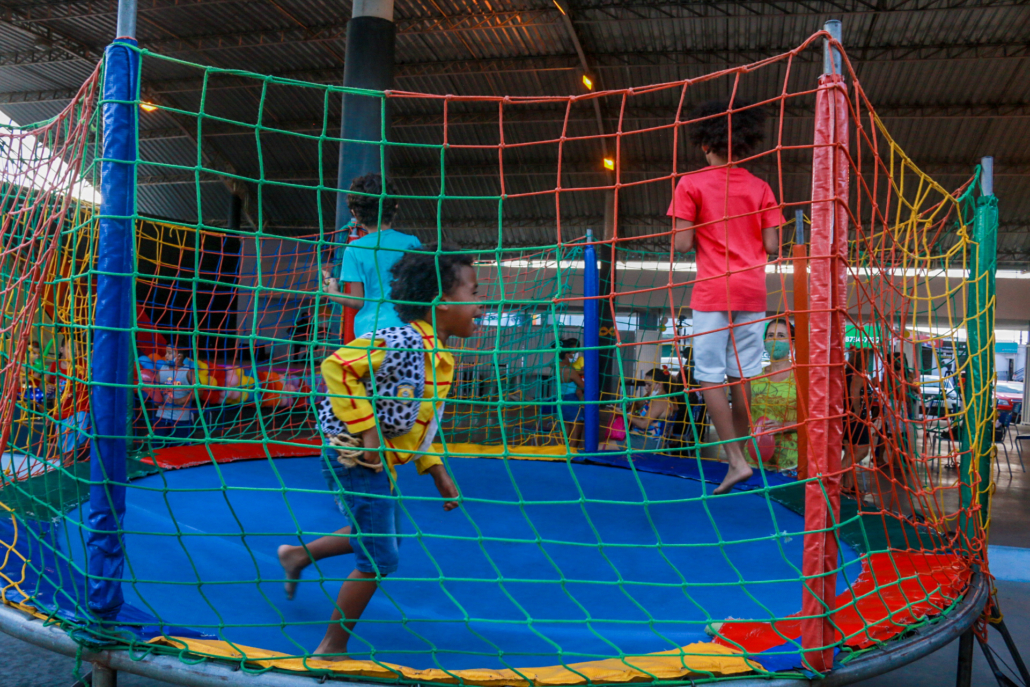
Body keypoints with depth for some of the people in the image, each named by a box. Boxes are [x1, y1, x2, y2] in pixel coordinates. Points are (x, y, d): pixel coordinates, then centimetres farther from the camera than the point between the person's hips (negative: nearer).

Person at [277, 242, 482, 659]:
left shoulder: (438, 356, 5)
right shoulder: (402, 343, -25)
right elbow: (335, 367, -29)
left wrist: (437, 472, 12)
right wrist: (366, 432, -28)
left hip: (381, 464, 10)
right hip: (356, 460, -9)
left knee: (383, 537, 27)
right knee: (378, 561, 0)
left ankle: (297, 555, 45)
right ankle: (331, 649, 19)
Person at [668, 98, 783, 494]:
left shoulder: (691, 184, -2)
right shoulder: (760, 187, 8)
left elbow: (682, 245, -8)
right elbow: (772, 246, 3)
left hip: (712, 291, -4)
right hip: (752, 291, 4)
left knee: (711, 375, -1)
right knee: (742, 375, 9)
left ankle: (736, 460, -9)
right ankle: (737, 457, 17)